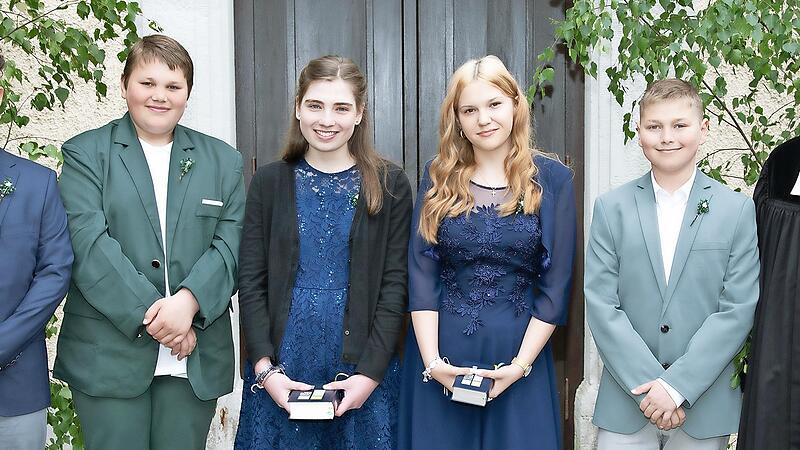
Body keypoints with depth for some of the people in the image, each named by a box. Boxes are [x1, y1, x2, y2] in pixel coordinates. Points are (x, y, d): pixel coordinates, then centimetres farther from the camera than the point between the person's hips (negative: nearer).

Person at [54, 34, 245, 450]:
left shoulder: (223, 161, 12)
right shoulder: (85, 153, 4)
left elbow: (229, 244, 2)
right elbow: (89, 243, -8)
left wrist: (187, 302, -15)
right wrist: (150, 313, -15)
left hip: (196, 358, 2)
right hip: (108, 353, -2)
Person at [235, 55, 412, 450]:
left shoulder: (389, 185, 0)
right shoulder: (270, 182, 3)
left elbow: (394, 286, -3)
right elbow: (251, 283, 1)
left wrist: (370, 374, -11)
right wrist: (266, 369, -9)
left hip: (361, 370, -1)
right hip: (280, 368, 1)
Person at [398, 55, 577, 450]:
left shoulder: (552, 179, -1)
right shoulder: (439, 177, 4)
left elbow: (556, 284, -3)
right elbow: (422, 272, -1)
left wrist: (521, 364, -10)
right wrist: (431, 361, -10)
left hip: (518, 353, -1)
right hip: (440, 350, 1)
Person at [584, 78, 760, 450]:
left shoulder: (739, 211, 0)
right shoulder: (611, 208, 1)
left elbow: (737, 310, -5)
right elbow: (601, 305, -4)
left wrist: (678, 385, -12)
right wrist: (648, 386, -11)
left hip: (705, 406, 0)